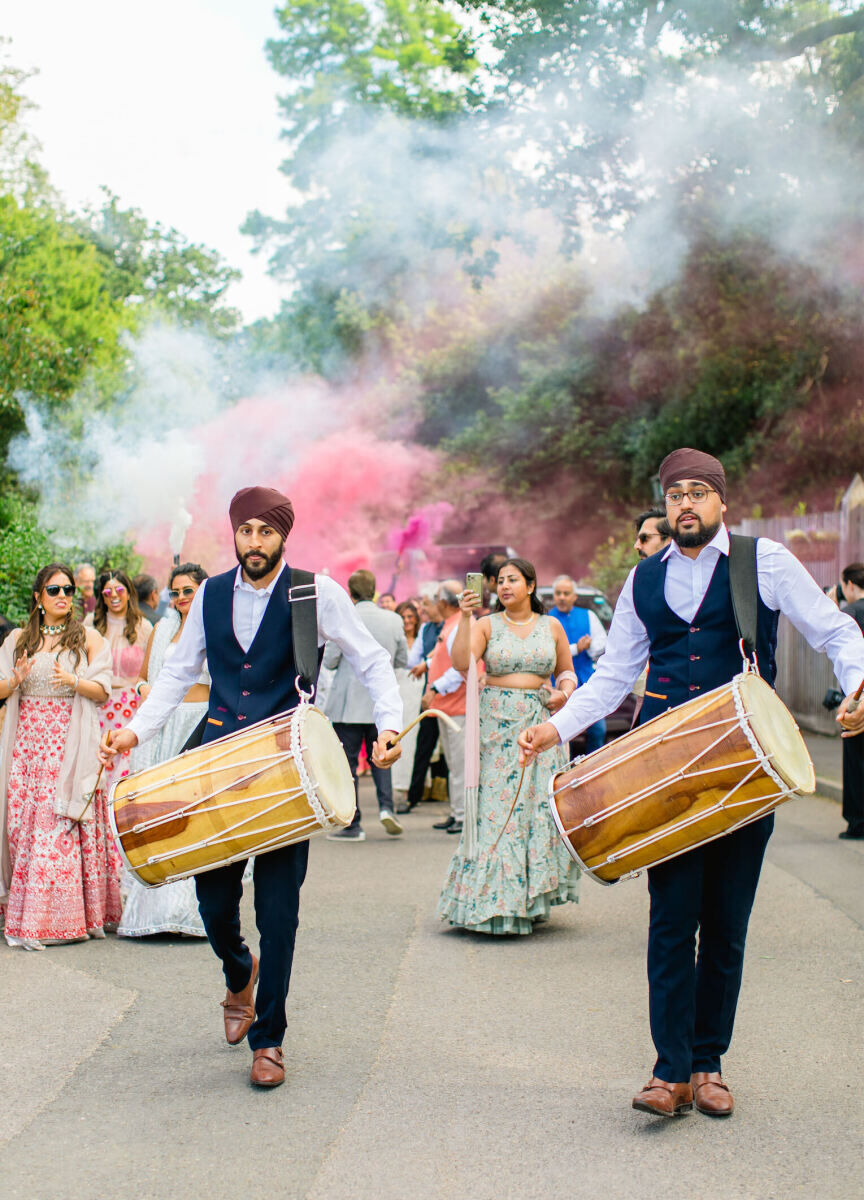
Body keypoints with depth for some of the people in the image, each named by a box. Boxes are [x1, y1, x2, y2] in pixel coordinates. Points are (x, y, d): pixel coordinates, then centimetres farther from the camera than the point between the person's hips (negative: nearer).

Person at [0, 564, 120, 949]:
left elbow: (102, 691, -1)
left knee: (61, 824, -9)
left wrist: (73, 681, -19)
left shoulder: (88, 638, 5)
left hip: (69, 743, -3)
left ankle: (63, 916, -6)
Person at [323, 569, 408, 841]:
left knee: (347, 761, 3)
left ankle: (352, 825, 4)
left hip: (347, 704, -3)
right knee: (379, 757, 19)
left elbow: (329, 660, -11)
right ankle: (386, 806, -1)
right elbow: (402, 660, 8)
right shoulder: (393, 620, 0)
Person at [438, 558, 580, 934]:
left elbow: (566, 671, 18)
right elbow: (461, 661, -12)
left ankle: (531, 897, 7)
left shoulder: (551, 627, 10)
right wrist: (465, 618, -20)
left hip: (541, 722, 2)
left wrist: (564, 691, -3)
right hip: (497, 723, -2)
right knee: (496, 805, -6)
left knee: (540, 803, -3)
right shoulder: (487, 625, 4)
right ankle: (494, 901, 0)